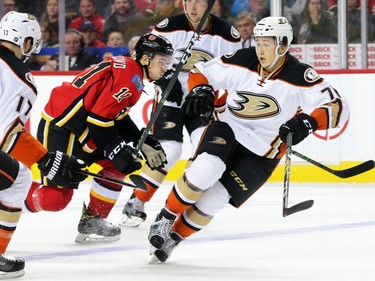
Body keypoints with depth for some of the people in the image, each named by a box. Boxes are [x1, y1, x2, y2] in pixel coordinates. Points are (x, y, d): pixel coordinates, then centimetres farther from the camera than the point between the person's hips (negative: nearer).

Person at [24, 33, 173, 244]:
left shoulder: (130, 72, 15)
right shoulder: (128, 74, -16)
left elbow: (119, 118, 20)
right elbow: (99, 118, -22)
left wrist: (145, 144, 12)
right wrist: (118, 152, -18)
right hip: (59, 129, -11)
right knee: (55, 199, -14)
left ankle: (92, 220, 13)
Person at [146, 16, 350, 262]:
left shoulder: (300, 77, -17)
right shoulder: (242, 61, -10)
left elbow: (338, 108, -21)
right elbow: (201, 71, 2)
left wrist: (308, 122, -38)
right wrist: (201, 90, -21)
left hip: (262, 154, -1)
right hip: (227, 130, 1)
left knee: (212, 201, -9)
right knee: (204, 171, -28)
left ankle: (174, 237, 14)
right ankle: (165, 220, -6)